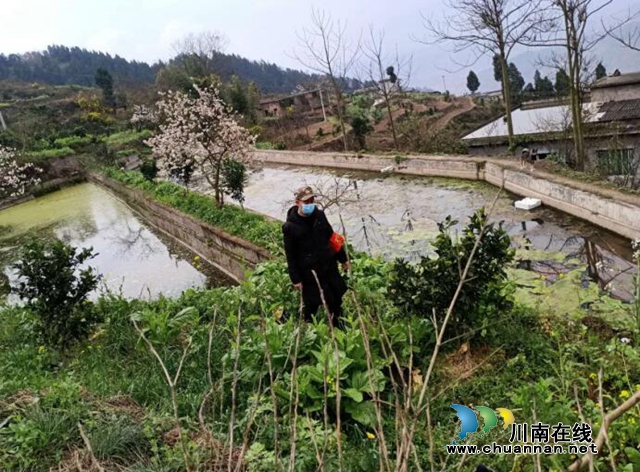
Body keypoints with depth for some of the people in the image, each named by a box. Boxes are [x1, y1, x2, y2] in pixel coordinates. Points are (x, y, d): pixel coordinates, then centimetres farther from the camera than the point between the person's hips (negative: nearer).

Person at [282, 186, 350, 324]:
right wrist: (295, 279, -10)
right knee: (312, 304, 6)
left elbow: (332, 237, 9)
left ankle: (339, 325, 41)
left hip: (329, 265, 5)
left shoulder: (319, 215, -2)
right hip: (309, 271, -5)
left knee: (337, 298, 17)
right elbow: (290, 256, -12)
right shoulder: (290, 227, -16)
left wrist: (343, 259, 14)